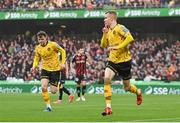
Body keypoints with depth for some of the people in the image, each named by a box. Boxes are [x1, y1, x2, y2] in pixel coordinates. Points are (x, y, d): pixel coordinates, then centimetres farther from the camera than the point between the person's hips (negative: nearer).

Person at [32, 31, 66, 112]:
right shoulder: (38, 48, -2)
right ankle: (48, 106, -8)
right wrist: (34, 66, -9)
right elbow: (36, 58, 11)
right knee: (43, 87, -20)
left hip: (55, 69, -3)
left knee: (53, 91, -3)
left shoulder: (53, 45, -15)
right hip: (45, 69, 3)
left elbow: (62, 51, -3)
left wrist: (62, 63, -11)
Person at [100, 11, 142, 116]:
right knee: (106, 79, -19)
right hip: (113, 60, 6)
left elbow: (130, 38, -25)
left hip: (124, 61, -6)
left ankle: (138, 92, 43)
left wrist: (117, 47, -26)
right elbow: (103, 45, 15)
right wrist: (105, 34, 1)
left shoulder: (119, 28, -12)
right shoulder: (109, 31, 11)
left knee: (127, 87, 7)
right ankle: (108, 107, -20)